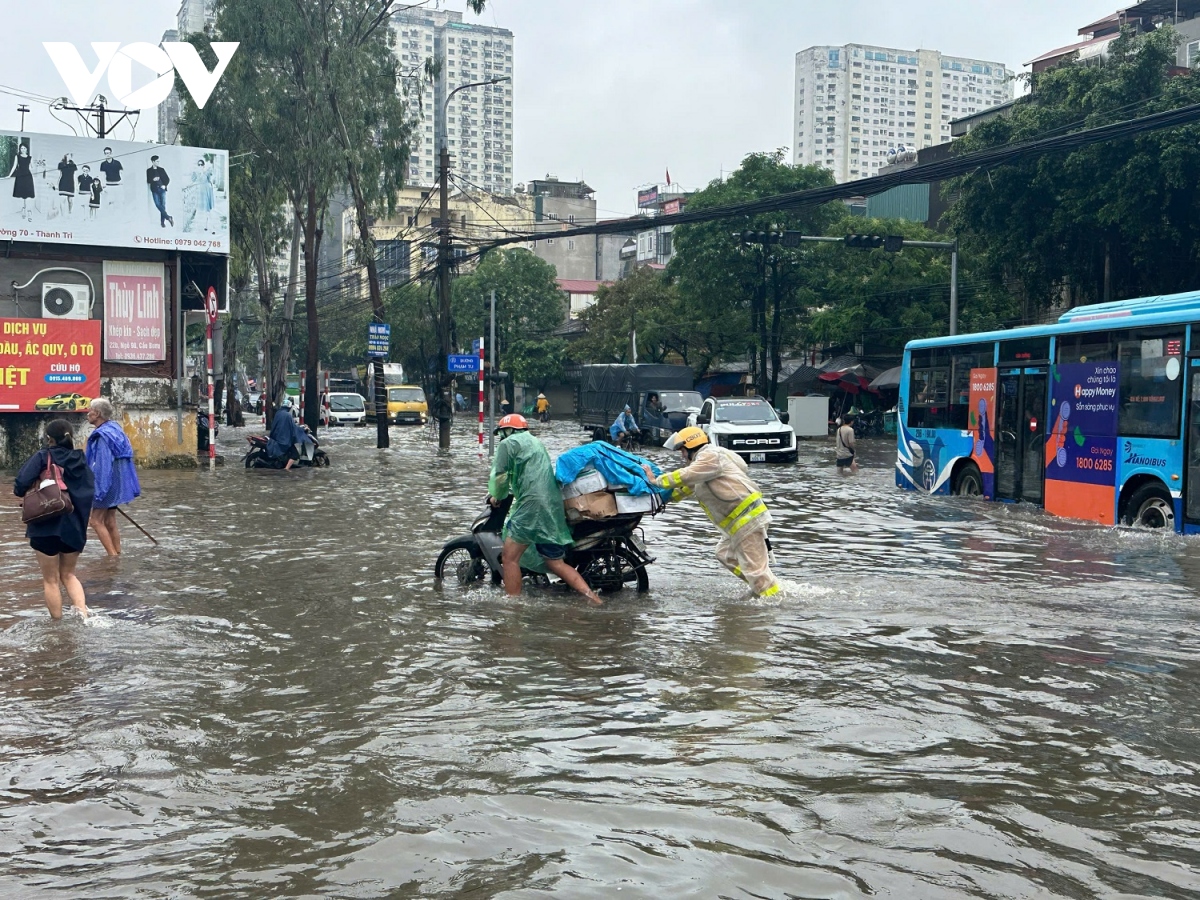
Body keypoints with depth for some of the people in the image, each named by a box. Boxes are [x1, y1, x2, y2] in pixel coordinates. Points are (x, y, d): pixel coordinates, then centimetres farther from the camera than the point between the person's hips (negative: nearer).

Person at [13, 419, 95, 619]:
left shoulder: (43, 457, -9)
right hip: (74, 527, 4)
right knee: (68, 574, 21)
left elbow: (21, 484, -19)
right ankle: (82, 610, -1)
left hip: (46, 527, -4)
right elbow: (90, 493, 6)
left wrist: (21, 491, 2)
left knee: (51, 579, 10)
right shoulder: (81, 460, 5)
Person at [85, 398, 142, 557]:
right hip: (116, 482, 10)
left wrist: (97, 490, -22)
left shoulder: (102, 435, -19)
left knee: (96, 521, -4)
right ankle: (117, 554, 18)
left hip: (108, 482, -10)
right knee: (110, 522, 14)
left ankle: (113, 555, -5)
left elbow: (103, 465, -23)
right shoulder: (114, 429, 10)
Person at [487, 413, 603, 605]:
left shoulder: (508, 443, 3)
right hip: (554, 508, 8)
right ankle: (591, 595, -2)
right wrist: (513, 491, 44)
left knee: (509, 558, -2)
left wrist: (496, 496, 13)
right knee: (555, 563, 10)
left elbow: (499, 476, -4)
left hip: (532, 504, -8)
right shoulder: (536, 442, 29)